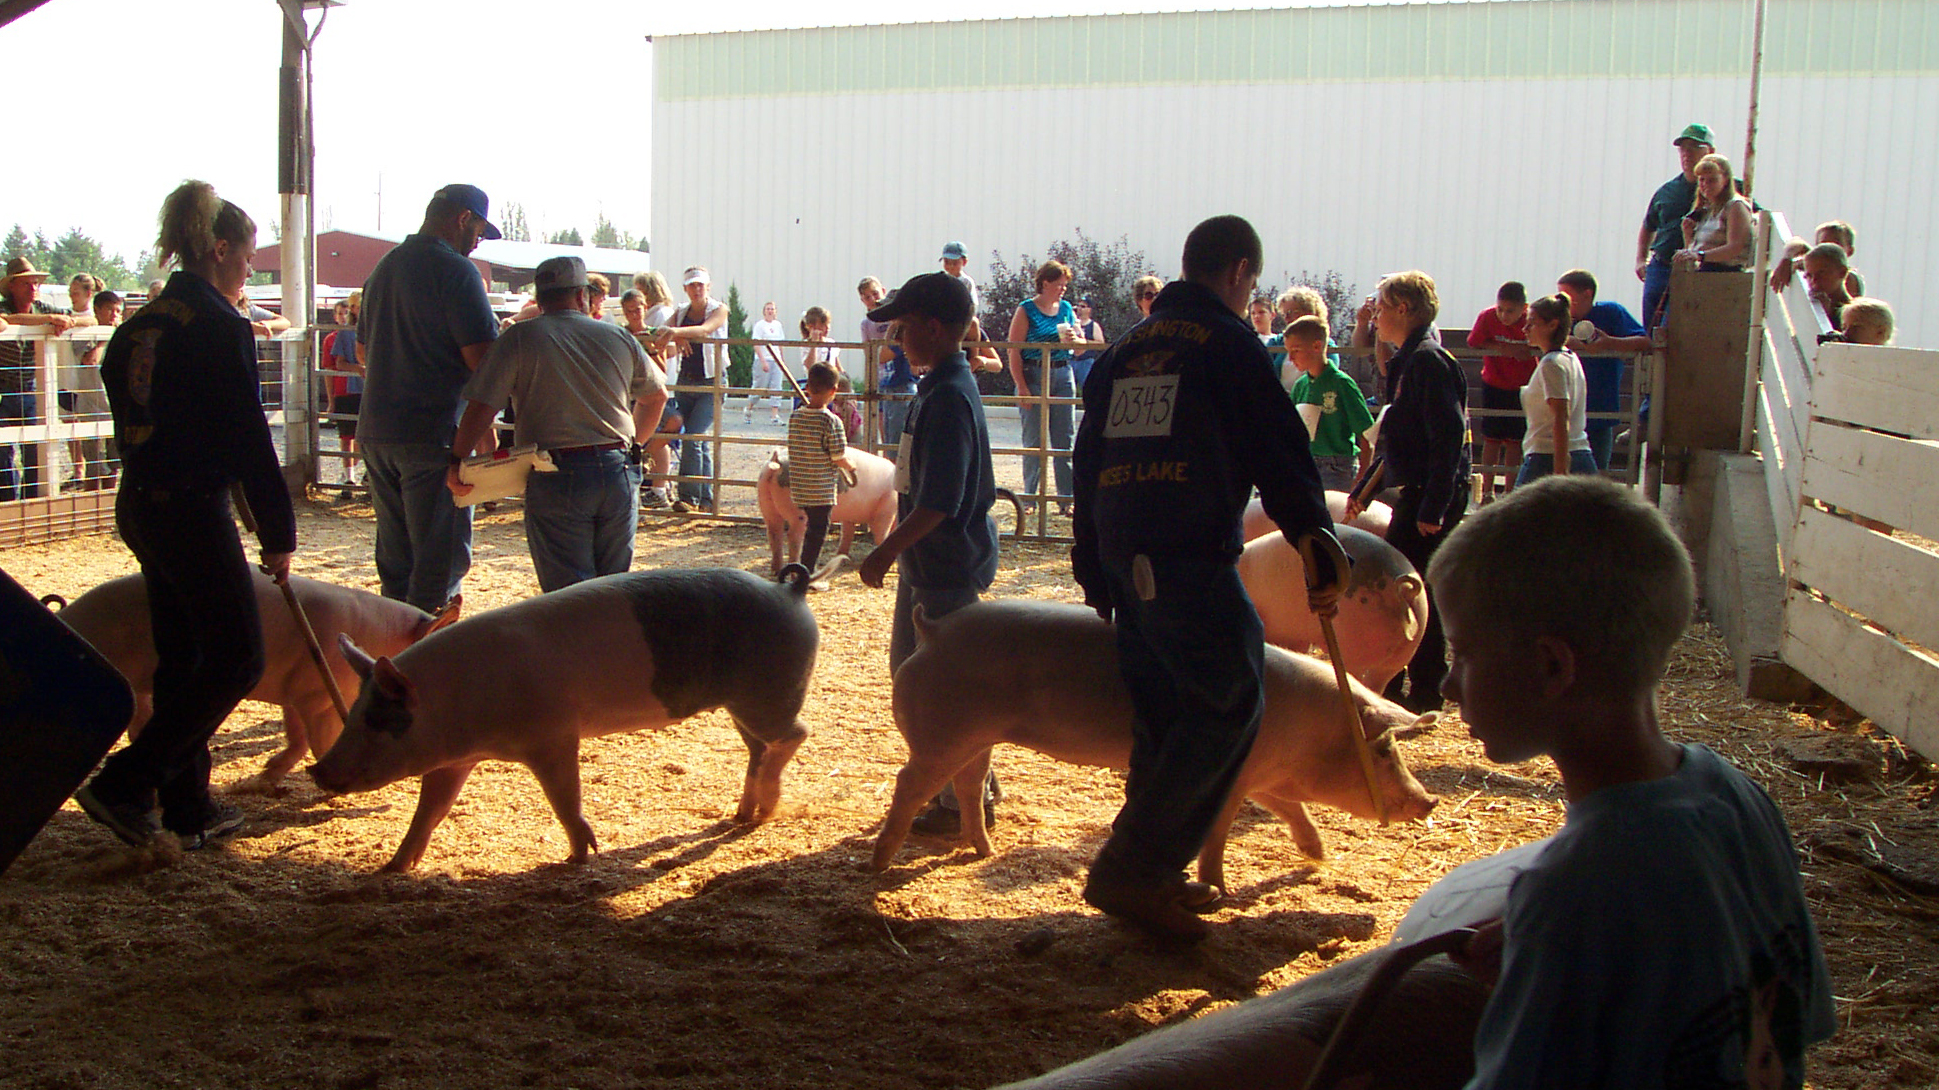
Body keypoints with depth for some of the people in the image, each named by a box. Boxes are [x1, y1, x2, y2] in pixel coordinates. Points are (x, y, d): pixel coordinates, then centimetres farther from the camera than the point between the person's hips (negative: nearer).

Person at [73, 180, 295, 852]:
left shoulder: (139, 325, 11)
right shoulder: (222, 327, -13)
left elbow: (130, 420, 16)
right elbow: (249, 439, -14)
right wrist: (279, 534, -8)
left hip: (139, 505, 9)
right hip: (194, 510, -9)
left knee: (180, 657, 15)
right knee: (236, 658, 0)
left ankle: (187, 808, 22)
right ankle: (125, 783, -2)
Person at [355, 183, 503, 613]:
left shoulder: (383, 268, 16)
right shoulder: (456, 271, -11)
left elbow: (362, 352, 26)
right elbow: (481, 357, -16)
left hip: (375, 431, 8)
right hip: (434, 434, -8)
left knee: (395, 557, 16)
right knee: (441, 560, -3)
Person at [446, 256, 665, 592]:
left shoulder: (520, 337, -1)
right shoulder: (619, 338, 10)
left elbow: (481, 406, -7)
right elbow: (657, 395, 23)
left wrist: (456, 463, 4)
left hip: (556, 479, -3)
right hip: (619, 475, 4)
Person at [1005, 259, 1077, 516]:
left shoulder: (1066, 309, 11)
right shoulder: (1026, 310, -3)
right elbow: (1014, 352, -7)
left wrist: (1073, 340, -6)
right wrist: (1021, 387, -14)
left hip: (1062, 376, 4)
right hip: (1034, 376, -4)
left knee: (1064, 441, 3)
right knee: (1033, 442, 1)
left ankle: (1066, 498, 7)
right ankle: (1029, 498, 10)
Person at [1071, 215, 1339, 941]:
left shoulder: (1127, 348, 19)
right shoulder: (1229, 342, -2)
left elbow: (1088, 460, 19)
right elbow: (1281, 458, -7)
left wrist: (1095, 575, 23)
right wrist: (1322, 551, -2)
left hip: (1121, 553, 8)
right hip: (1190, 555, -8)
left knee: (1162, 716, 15)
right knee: (1230, 703, -2)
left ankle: (1152, 874, 20)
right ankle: (1130, 869, -7)